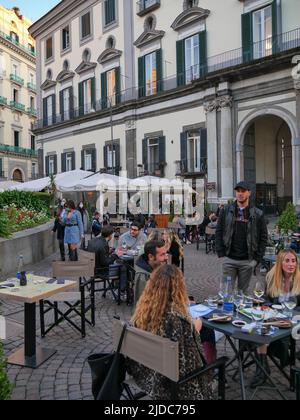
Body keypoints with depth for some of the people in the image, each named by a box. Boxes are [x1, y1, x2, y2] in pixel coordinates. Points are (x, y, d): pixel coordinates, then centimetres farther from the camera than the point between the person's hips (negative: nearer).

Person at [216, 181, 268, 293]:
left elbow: (263, 237, 3)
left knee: (243, 291, 11)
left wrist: (257, 258, -3)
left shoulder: (257, 214, 2)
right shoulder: (226, 211, 3)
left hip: (248, 261, 0)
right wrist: (221, 253, -3)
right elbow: (219, 232, 4)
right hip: (229, 260, 0)